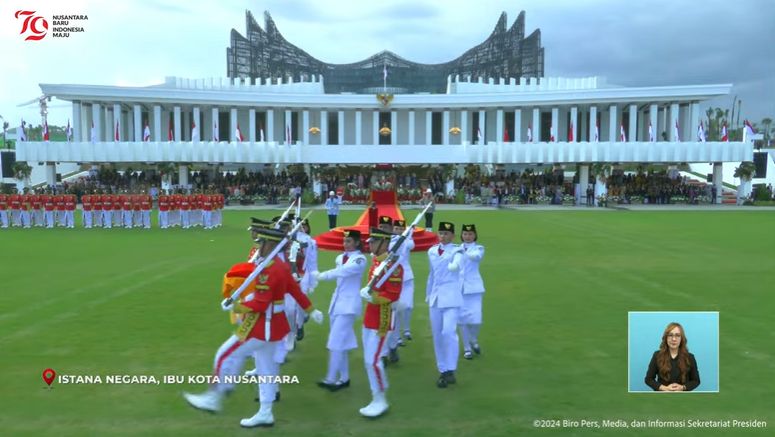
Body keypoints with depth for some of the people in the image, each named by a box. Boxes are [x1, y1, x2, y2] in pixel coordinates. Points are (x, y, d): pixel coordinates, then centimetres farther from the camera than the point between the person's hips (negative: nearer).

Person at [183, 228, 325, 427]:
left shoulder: (268, 271, -25)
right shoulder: (282, 267, 6)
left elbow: (259, 305, -27)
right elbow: (295, 290, 14)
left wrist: (235, 307, -15)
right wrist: (311, 310, 22)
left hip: (262, 326, -10)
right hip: (272, 325, 10)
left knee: (225, 356, 3)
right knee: (267, 368, 15)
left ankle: (213, 398, 18)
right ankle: (265, 414, 23)